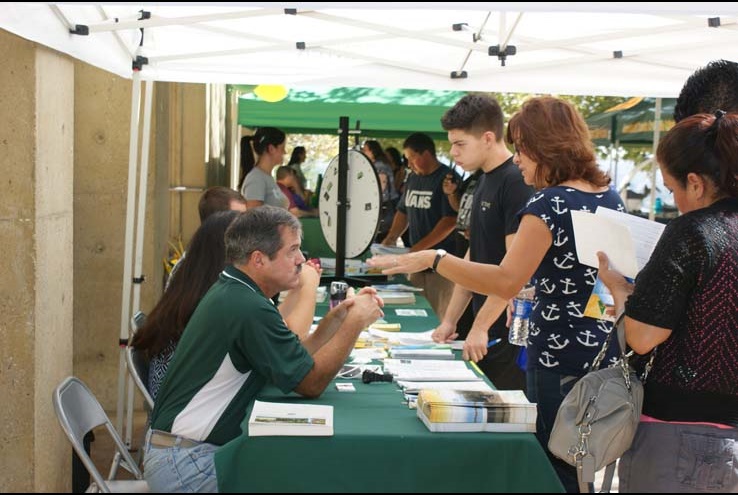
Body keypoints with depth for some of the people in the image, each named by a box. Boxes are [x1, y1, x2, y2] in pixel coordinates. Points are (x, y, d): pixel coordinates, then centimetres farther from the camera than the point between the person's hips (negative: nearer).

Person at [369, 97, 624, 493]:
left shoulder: (550, 203, -17)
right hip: (608, 352, 8)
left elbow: (506, 282, -27)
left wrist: (433, 259, -24)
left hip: (561, 358, -8)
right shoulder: (610, 196, 8)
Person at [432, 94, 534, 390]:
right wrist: (450, 320, 15)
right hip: (484, 332, 9)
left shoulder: (516, 183, -15)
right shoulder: (484, 181, 13)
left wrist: (480, 326, -18)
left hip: (510, 333, -9)